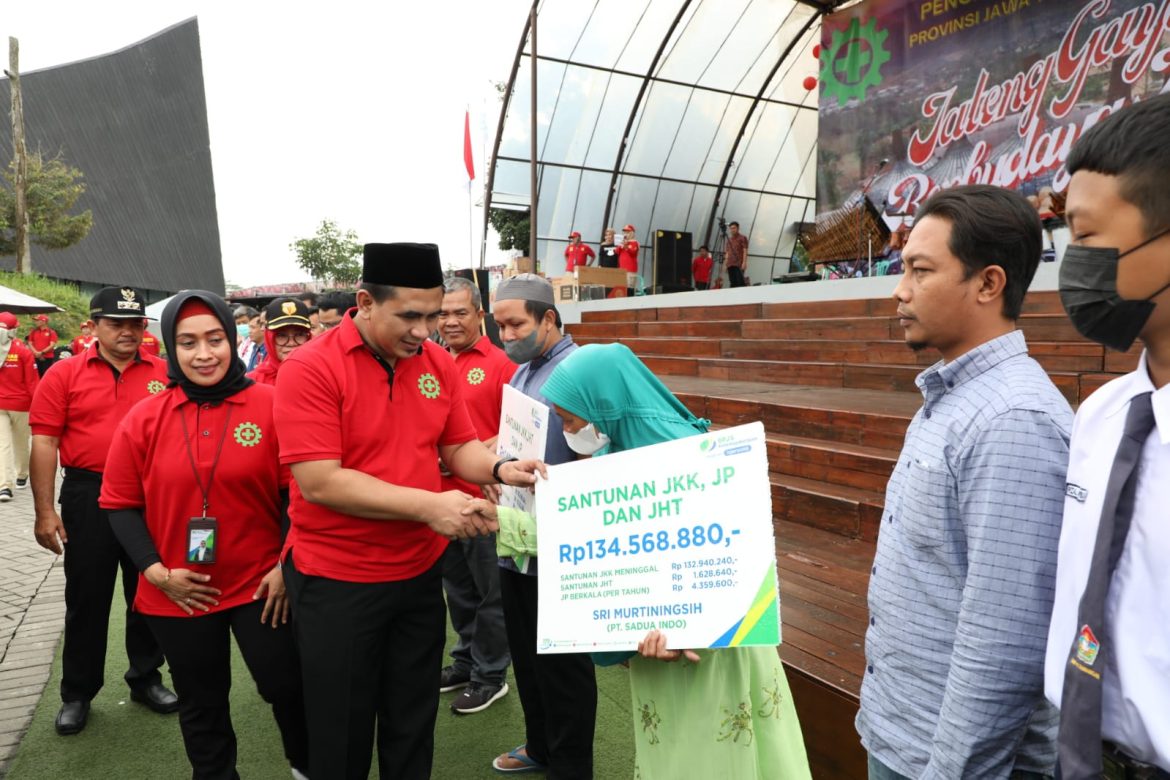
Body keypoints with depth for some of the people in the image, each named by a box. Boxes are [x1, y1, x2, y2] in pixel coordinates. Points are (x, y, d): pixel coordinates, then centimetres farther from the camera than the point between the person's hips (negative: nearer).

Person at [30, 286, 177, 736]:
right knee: (87, 597, 10)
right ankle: (77, 693, 26)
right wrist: (45, 510, -7)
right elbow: (44, 443, -3)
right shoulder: (64, 375, -2)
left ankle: (146, 678, 30)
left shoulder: (165, 374, 2)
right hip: (88, 496, -1)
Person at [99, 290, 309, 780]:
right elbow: (120, 504, 1)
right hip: (178, 594, 2)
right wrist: (155, 570, -8)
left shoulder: (272, 406, -10)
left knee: (286, 685, 7)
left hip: (261, 583, -2)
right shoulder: (143, 418, -5)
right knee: (201, 704, 19)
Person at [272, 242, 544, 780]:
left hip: (421, 571, 5)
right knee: (342, 732, 15)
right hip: (337, 579, -4)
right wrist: (428, 505, -28)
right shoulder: (310, 368, -18)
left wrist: (501, 469, -17)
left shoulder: (437, 363, -2)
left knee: (413, 724, 21)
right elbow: (319, 481, -24)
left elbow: (460, 447, 5)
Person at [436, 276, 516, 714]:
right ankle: (466, 661, 39)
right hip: (442, 496, 6)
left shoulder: (499, 364, -10)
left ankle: (491, 677, 25)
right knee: (457, 588, 21)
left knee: (490, 592, 8)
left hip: (483, 498, -6)